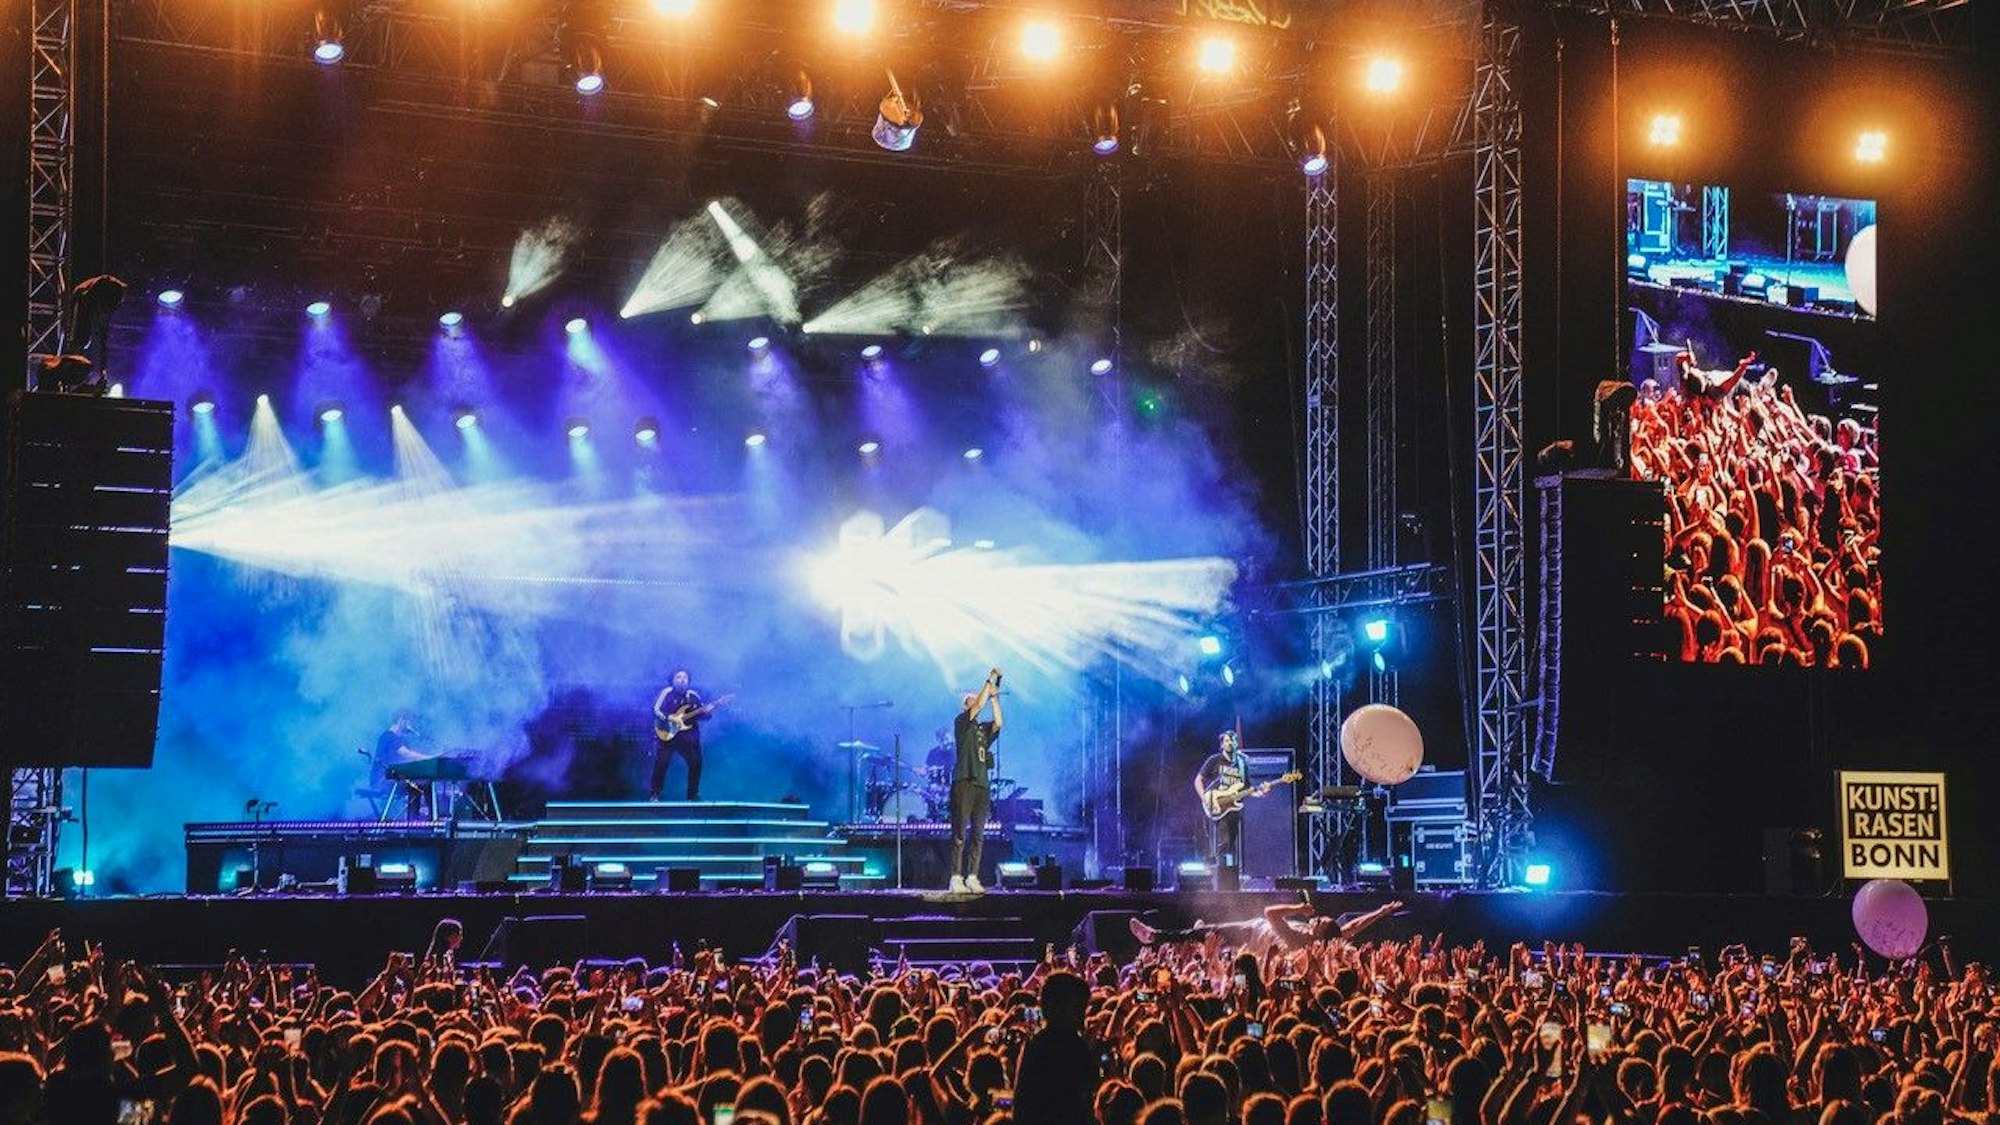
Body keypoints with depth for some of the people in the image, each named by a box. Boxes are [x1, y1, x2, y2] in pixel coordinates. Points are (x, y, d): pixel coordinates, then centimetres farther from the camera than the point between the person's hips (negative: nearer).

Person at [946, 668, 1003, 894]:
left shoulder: (984, 729, 19)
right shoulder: (962, 723, 4)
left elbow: (998, 723, 0)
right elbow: (978, 705, -8)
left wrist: (994, 697, -1)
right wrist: (989, 682, -4)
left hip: (982, 785, 6)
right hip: (964, 783, -6)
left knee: (978, 835, 3)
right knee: (960, 834, -7)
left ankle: (972, 877, 4)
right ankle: (956, 878, -8)